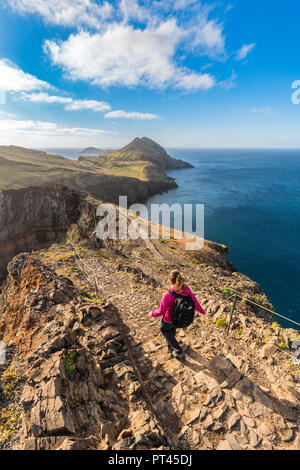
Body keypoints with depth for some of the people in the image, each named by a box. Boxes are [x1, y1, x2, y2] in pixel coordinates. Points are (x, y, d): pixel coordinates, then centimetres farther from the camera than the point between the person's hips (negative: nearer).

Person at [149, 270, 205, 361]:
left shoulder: (167, 295, -37)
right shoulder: (186, 289, -24)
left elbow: (161, 311, -24)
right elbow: (194, 302, -9)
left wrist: (152, 313, -3)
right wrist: (201, 310, 11)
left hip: (169, 319, -5)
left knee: (164, 329, 29)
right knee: (172, 328, 37)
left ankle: (179, 352, 28)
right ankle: (170, 345, 62)